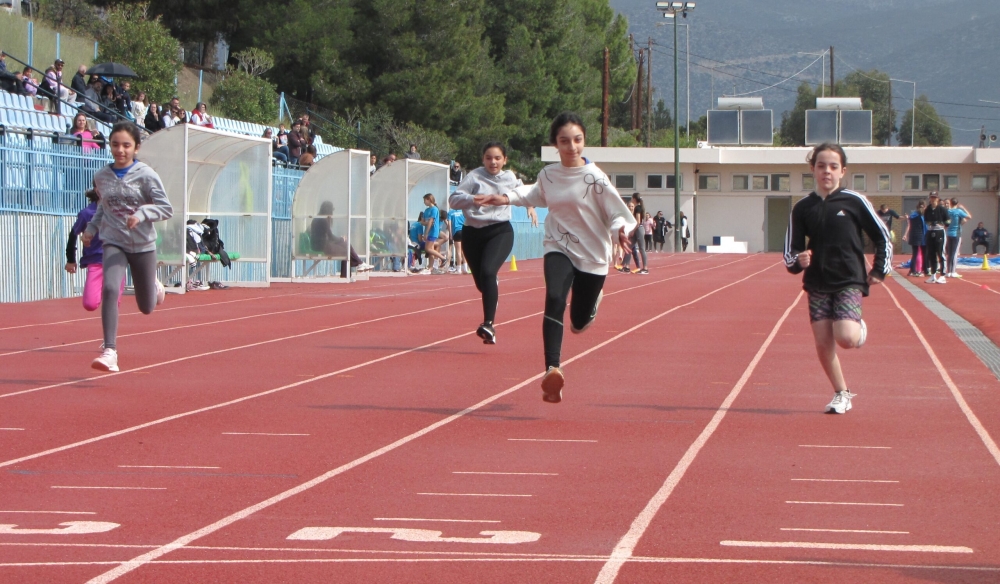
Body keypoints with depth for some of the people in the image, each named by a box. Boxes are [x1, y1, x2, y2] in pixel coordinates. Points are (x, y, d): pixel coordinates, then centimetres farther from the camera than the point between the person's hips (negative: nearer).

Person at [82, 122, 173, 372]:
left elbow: (166, 209, -10)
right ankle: (110, 351, -26)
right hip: (114, 243, 1)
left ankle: (155, 286, 50)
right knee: (109, 288, -27)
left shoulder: (146, 175, -10)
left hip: (143, 245, -1)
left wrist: (142, 213, -25)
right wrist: (92, 228, 8)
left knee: (146, 307, 11)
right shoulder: (101, 176, 1)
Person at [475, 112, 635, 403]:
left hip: (592, 255, -1)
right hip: (559, 250, 1)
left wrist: (621, 230, -33)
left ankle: (594, 297, 49)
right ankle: (552, 369, -37)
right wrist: (506, 198, 13)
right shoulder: (548, 175, -2)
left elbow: (617, 213, -12)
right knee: (554, 299, -29)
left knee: (579, 322, 10)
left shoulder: (595, 178, -15)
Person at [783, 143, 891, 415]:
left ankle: (859, 327, 16)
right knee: (823, 344, 1)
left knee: (846, 338, -20)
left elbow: (882, 236, 7)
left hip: (849, 282, -3)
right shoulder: (802, 208, 3)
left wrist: (880, 271, 4)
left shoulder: (854, 202, -4)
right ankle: (842, 394, 19)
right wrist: (798, 261, -16)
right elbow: (791, 252, 5)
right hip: (817, 285, 3)